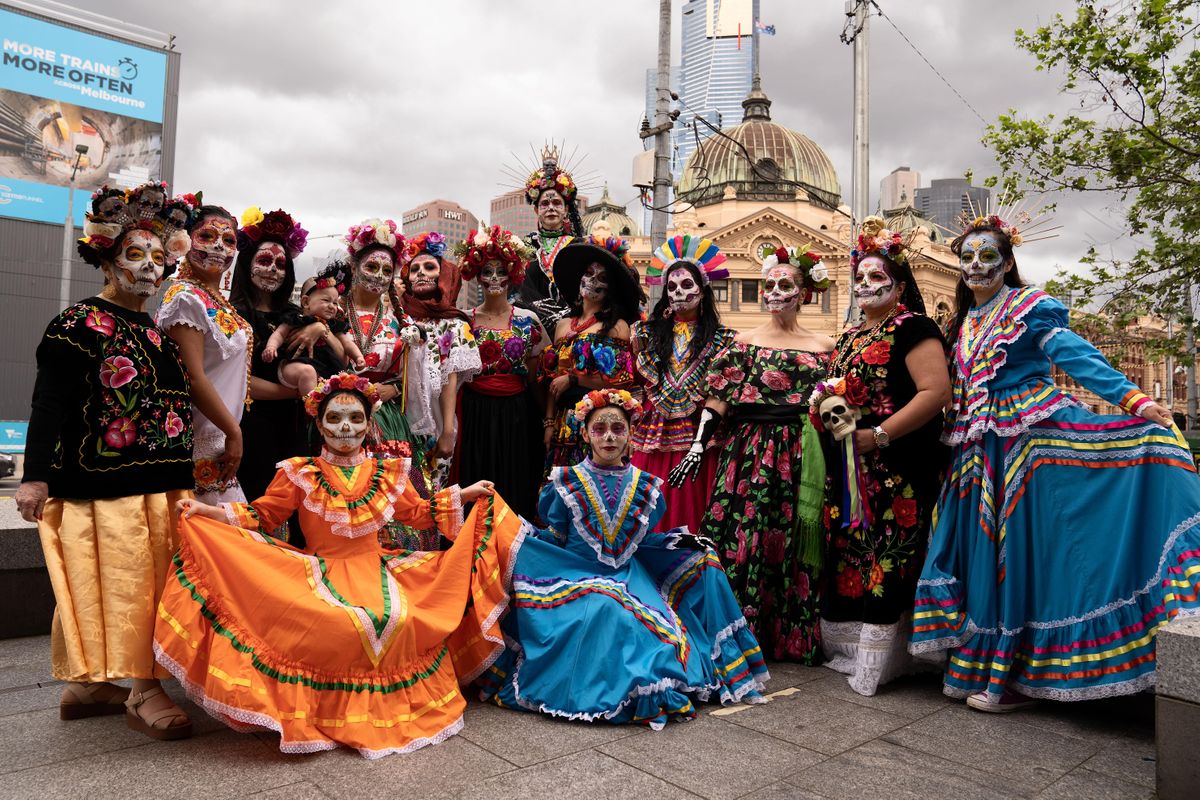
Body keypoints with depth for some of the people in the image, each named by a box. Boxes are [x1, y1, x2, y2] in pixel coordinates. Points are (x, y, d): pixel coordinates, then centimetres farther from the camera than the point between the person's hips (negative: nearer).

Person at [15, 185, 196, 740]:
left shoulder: (159, 333, 15)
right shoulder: (79, 325, -5)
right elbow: (48, 403, -11)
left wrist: (180, 485, 20)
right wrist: (36, 475, -17)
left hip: (159, 486, 8)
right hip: (102, 484, -8)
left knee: (148, 583, 10)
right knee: (119, 582, -3)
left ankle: (87, 683, 24)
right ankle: (143, 689, 6)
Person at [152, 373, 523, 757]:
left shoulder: (387, 473, 6)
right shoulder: (299, 474, 0)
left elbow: (419, 512, 18)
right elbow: (261, 514, 6)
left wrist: (467, 494, 16)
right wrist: (205, 511, -6)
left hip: (375, 571, 2)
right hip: (322, 573, -2)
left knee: (398, 618, -27)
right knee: (339, 623, -33)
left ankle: (383, 706, -1)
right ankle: (330, 715, -7)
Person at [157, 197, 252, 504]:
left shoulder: (218, 301, 13)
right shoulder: (186, 297, -13)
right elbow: (193, 377, -19)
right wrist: (233, 431, -15)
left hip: (217, 437, 9)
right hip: (202, 442, -9)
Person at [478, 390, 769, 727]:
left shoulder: (644, 486, 7)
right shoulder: (567, 482, 0)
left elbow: (642, 539, 14)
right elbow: (553, 538, 2)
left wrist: (679, 541, 0)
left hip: (630, 576, 3)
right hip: (578, 575, -2)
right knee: (603, 614, -32)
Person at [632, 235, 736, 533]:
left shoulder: (721, 338, 4)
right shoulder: (649, 333, 11)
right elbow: (637, 383, 5)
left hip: (700, 438, -1)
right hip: (655, 439, 2)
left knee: (693, 507, 1)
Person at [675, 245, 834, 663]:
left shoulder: (824, 347, 10)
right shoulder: (744, 342, 6)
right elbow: (718, 400, 0)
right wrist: (698, 445, -8)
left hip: (800, 457, 1)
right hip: (749, 453, -1)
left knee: (793, 545, 5)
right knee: (742, 539, -3)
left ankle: (794, 638, 19)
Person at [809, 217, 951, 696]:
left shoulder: (911, 327, -7)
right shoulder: (850, 337, 18)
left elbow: (936, 391, -18)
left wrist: (879, 434, -21)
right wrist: (826, 404, 5)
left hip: (896, 466, -8)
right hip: (849, 468, 8)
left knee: (887, 558, -4)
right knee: (848, 555, 11)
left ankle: (879, 661, 8)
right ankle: (846, 647, 24)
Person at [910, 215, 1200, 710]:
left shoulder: (1030, 308, -3)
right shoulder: (963, 323, 15)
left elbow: (1079, 358, -14)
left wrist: (1134, 399, -24)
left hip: (1028, 441, -6)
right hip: (980, 451, 6)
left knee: (1022, 552, -3)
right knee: (984, 551, 9)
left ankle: (1020, 675, 8)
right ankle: (978, 663, 21)